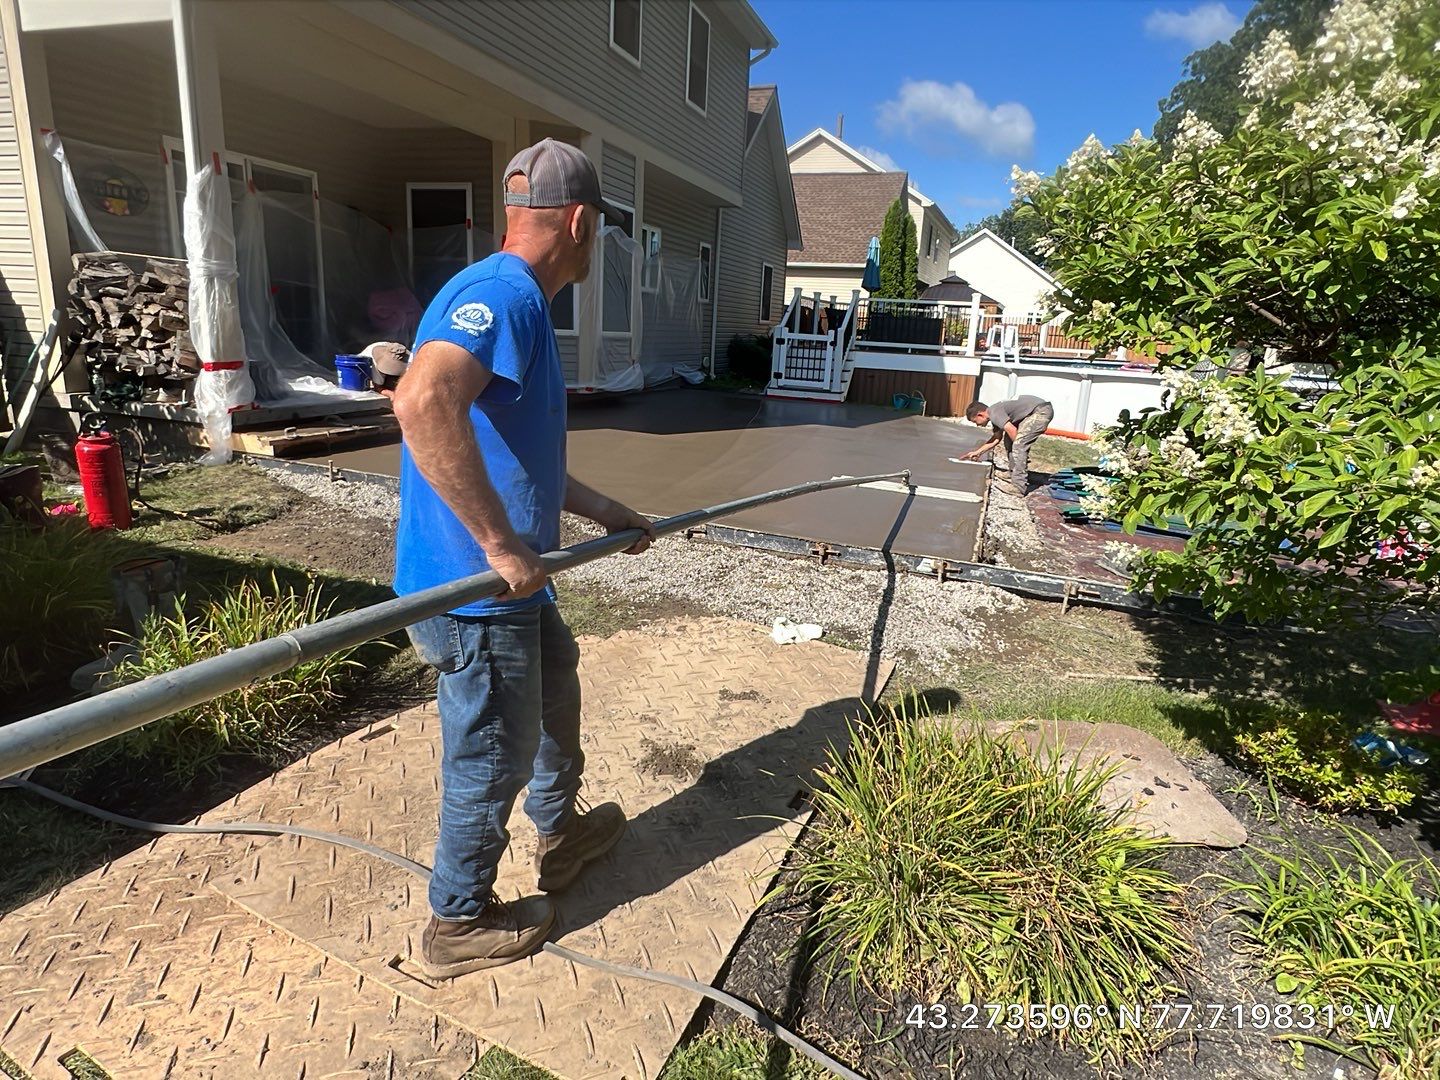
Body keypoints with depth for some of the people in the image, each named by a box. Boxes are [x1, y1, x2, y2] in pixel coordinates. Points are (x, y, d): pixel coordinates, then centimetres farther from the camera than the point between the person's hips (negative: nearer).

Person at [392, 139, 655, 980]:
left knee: (556, 686, 28)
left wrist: (605, 513, 23)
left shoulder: (519, 302, 13)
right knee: (492, 761, 8)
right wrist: (503, 543, -33)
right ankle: (461, 923, 34)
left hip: (513, 586, 10)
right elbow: (423, 402, -40)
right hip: (474, 593, -10)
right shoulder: (502, 294, -20)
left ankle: (563, 831, 53)